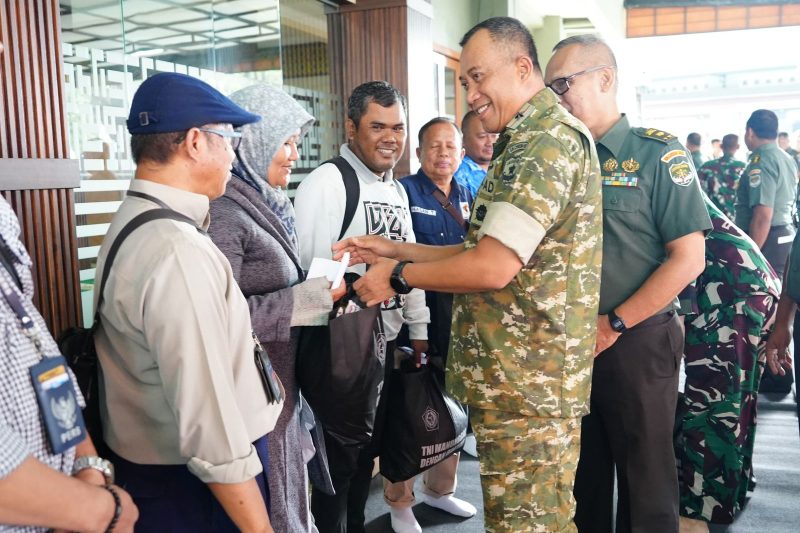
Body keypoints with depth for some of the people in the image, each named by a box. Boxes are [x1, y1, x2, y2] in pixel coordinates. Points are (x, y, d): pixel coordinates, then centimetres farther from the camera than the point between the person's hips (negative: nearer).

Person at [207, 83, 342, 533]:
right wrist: (307, 300, -22)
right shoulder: (224, 213, -20)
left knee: (288, 478, 21)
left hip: (283, 377, 8)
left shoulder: (268, 204, 7)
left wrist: (322, 270, 1)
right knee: (268, 495, 9)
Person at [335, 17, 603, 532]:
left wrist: (398, 275, -9)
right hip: (525, 377, 10)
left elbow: (493, 268, -23)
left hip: (526, 383, -10)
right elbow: (490, 251, 17)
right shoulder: (529, 139, 18)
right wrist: (395, 249, 11)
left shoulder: (545, 138, -16)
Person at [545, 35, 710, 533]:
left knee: (644, 478, 10)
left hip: (637, 342, -5)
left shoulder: (657, 154, -8)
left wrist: (613, 324, -15)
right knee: (584, 471, 18)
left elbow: (689, 258, -13)